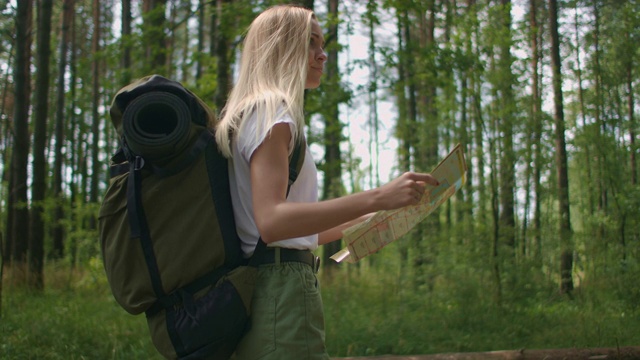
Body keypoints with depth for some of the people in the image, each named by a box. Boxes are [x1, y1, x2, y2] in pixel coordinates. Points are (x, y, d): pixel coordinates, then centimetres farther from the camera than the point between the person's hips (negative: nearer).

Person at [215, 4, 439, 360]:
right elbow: (270, 221, -24)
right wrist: (375, 198, -28)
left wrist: (361, 221, 21)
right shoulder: (272, 111, -9)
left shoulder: (252, 112, 21)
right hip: (282, 287, -10)